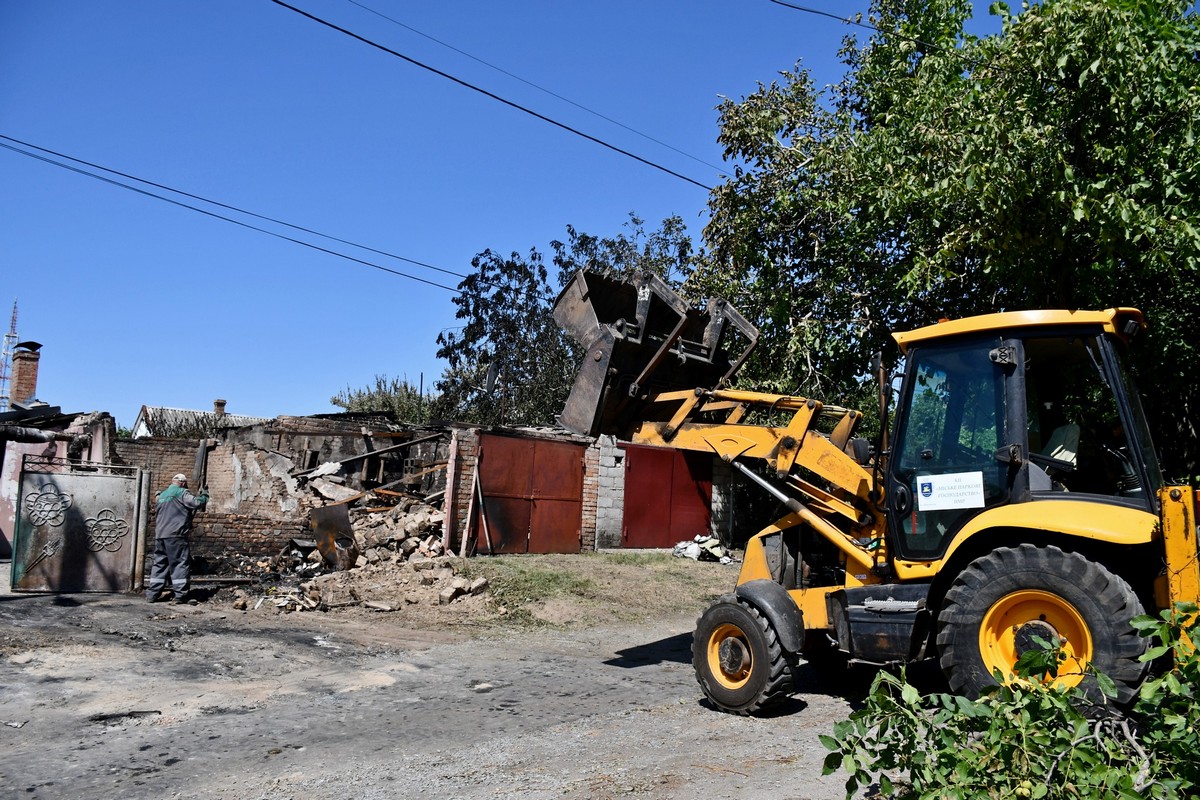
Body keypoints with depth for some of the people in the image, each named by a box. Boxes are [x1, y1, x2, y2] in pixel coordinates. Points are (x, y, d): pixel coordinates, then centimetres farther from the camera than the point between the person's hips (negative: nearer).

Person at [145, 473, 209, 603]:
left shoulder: (163, 494, 21)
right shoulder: (181, 493, -4)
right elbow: (197, 502, -13)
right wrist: (204, 495, 5)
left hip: (160, 535, 8)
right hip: (175, 535, -8)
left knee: (159, 563, 11)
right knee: (180, 563, -4)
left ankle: (152, 593, 10)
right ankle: (180, 595, -8)